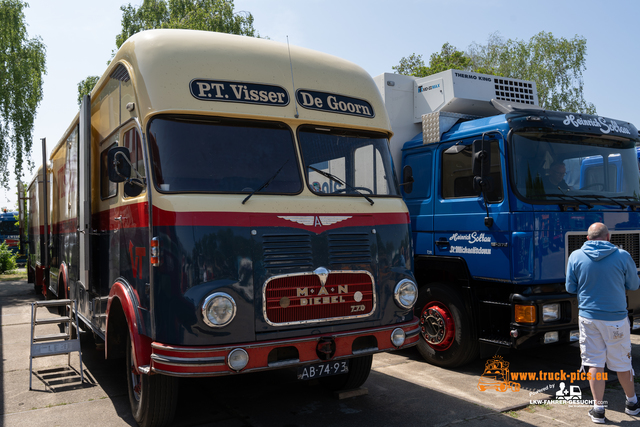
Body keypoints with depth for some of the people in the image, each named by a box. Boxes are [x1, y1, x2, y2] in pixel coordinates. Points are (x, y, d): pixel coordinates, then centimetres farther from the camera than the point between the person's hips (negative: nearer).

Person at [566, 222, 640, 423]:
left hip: (587, 317, 1)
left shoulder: (576, 256, -6)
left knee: (594, 363, 7)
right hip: (615, 318, 0)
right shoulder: (622, 256, -8)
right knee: (622, 362, 15)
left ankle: (598, 409, 10)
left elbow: (570, 288, 1)